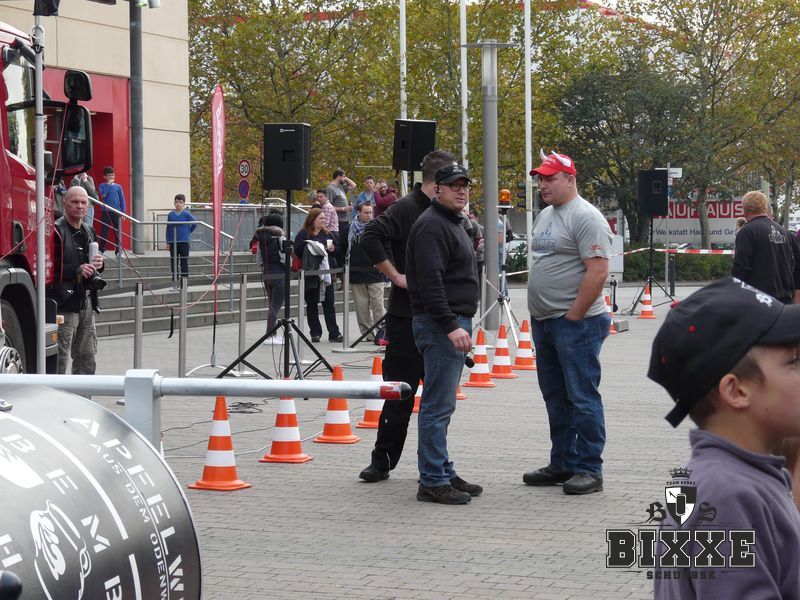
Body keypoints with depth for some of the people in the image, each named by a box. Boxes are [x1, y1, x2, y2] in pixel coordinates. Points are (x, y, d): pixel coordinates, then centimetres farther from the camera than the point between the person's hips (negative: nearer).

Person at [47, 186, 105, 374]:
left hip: (87, 301, 8)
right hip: (65, 302, -8)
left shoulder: (89, 231, 17)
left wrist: (98, 265, 6)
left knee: (87, 357, 14)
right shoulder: (56, 230, -10)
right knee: (59, 359, -9)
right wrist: (76, 271, -22)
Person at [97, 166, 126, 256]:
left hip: (116, 212, 1)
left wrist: (123, 212, 0)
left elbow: (122, 200, 8)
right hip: (105, 212, -1)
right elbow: (103, 195, -12)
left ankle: (118, 251, 6)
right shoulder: (102, 186, 6)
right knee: (104, 232, -3)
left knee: (117, 232, 2)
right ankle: (101, 250, 3)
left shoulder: (118, 187, 8)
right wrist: (109, 184, -7)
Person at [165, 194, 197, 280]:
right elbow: (168, 229, 7)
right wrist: (168, 242, 5)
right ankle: (174, 279, 15)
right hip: (173, 242, 3)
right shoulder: (171, 215, 4)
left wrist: (188, 232, 1)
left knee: (184, 262, 1)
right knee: (173, 261, 7)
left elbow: (195, 223, -2)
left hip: (184, 241, -3)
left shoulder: (186, 214, -6)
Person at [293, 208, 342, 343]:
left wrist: (332, 248, -3)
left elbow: (338, 249, 17)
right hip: (310, 274, -4)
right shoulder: (303, 234, -4)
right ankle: (315, 333, 10)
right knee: (311, 304, 3)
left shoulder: (327, 234, 13)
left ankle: (334, 333, 3)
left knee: (329, 303, 3)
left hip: (326, 272, 4)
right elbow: (297, 251, -12)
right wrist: (310, 250, -21)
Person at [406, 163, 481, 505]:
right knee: (438, 406, -10)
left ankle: (443, 474, 20)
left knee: (441, 405, 14)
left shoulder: (453, 223, 21)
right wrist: (451, 326, -27)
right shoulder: (432, 225, -13)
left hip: (454, 323, 11)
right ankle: (433, 482, -9)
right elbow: (430, 282, -22)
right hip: (439, 323, -11)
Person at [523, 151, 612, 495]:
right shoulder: (545, 216, 16)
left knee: (582, 398, -5)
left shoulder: (585, 218, -14)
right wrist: (537, 313, 16)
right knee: (555, 398, 14)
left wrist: (573, 315, -19)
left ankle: (589, 470, -1)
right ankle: (562, 464, 23)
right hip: (543, 322, 10)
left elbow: (598, 272, -20)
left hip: (576, 322, -10)